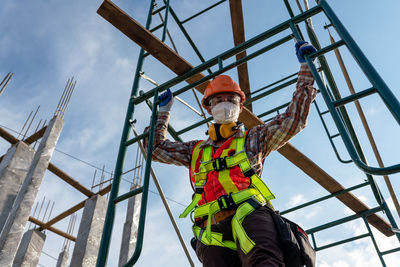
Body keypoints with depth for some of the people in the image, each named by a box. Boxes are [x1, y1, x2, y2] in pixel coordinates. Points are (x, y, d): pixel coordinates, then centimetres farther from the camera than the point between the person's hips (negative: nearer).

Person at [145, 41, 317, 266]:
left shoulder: (253, 139, 28)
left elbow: (295, 119, 23)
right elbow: (156, 147, 41)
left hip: (249, 214, -1)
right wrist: (163, 111, 47)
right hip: (213, 230, 2)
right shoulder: (196, 150, 34)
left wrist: (306, 68, 26)